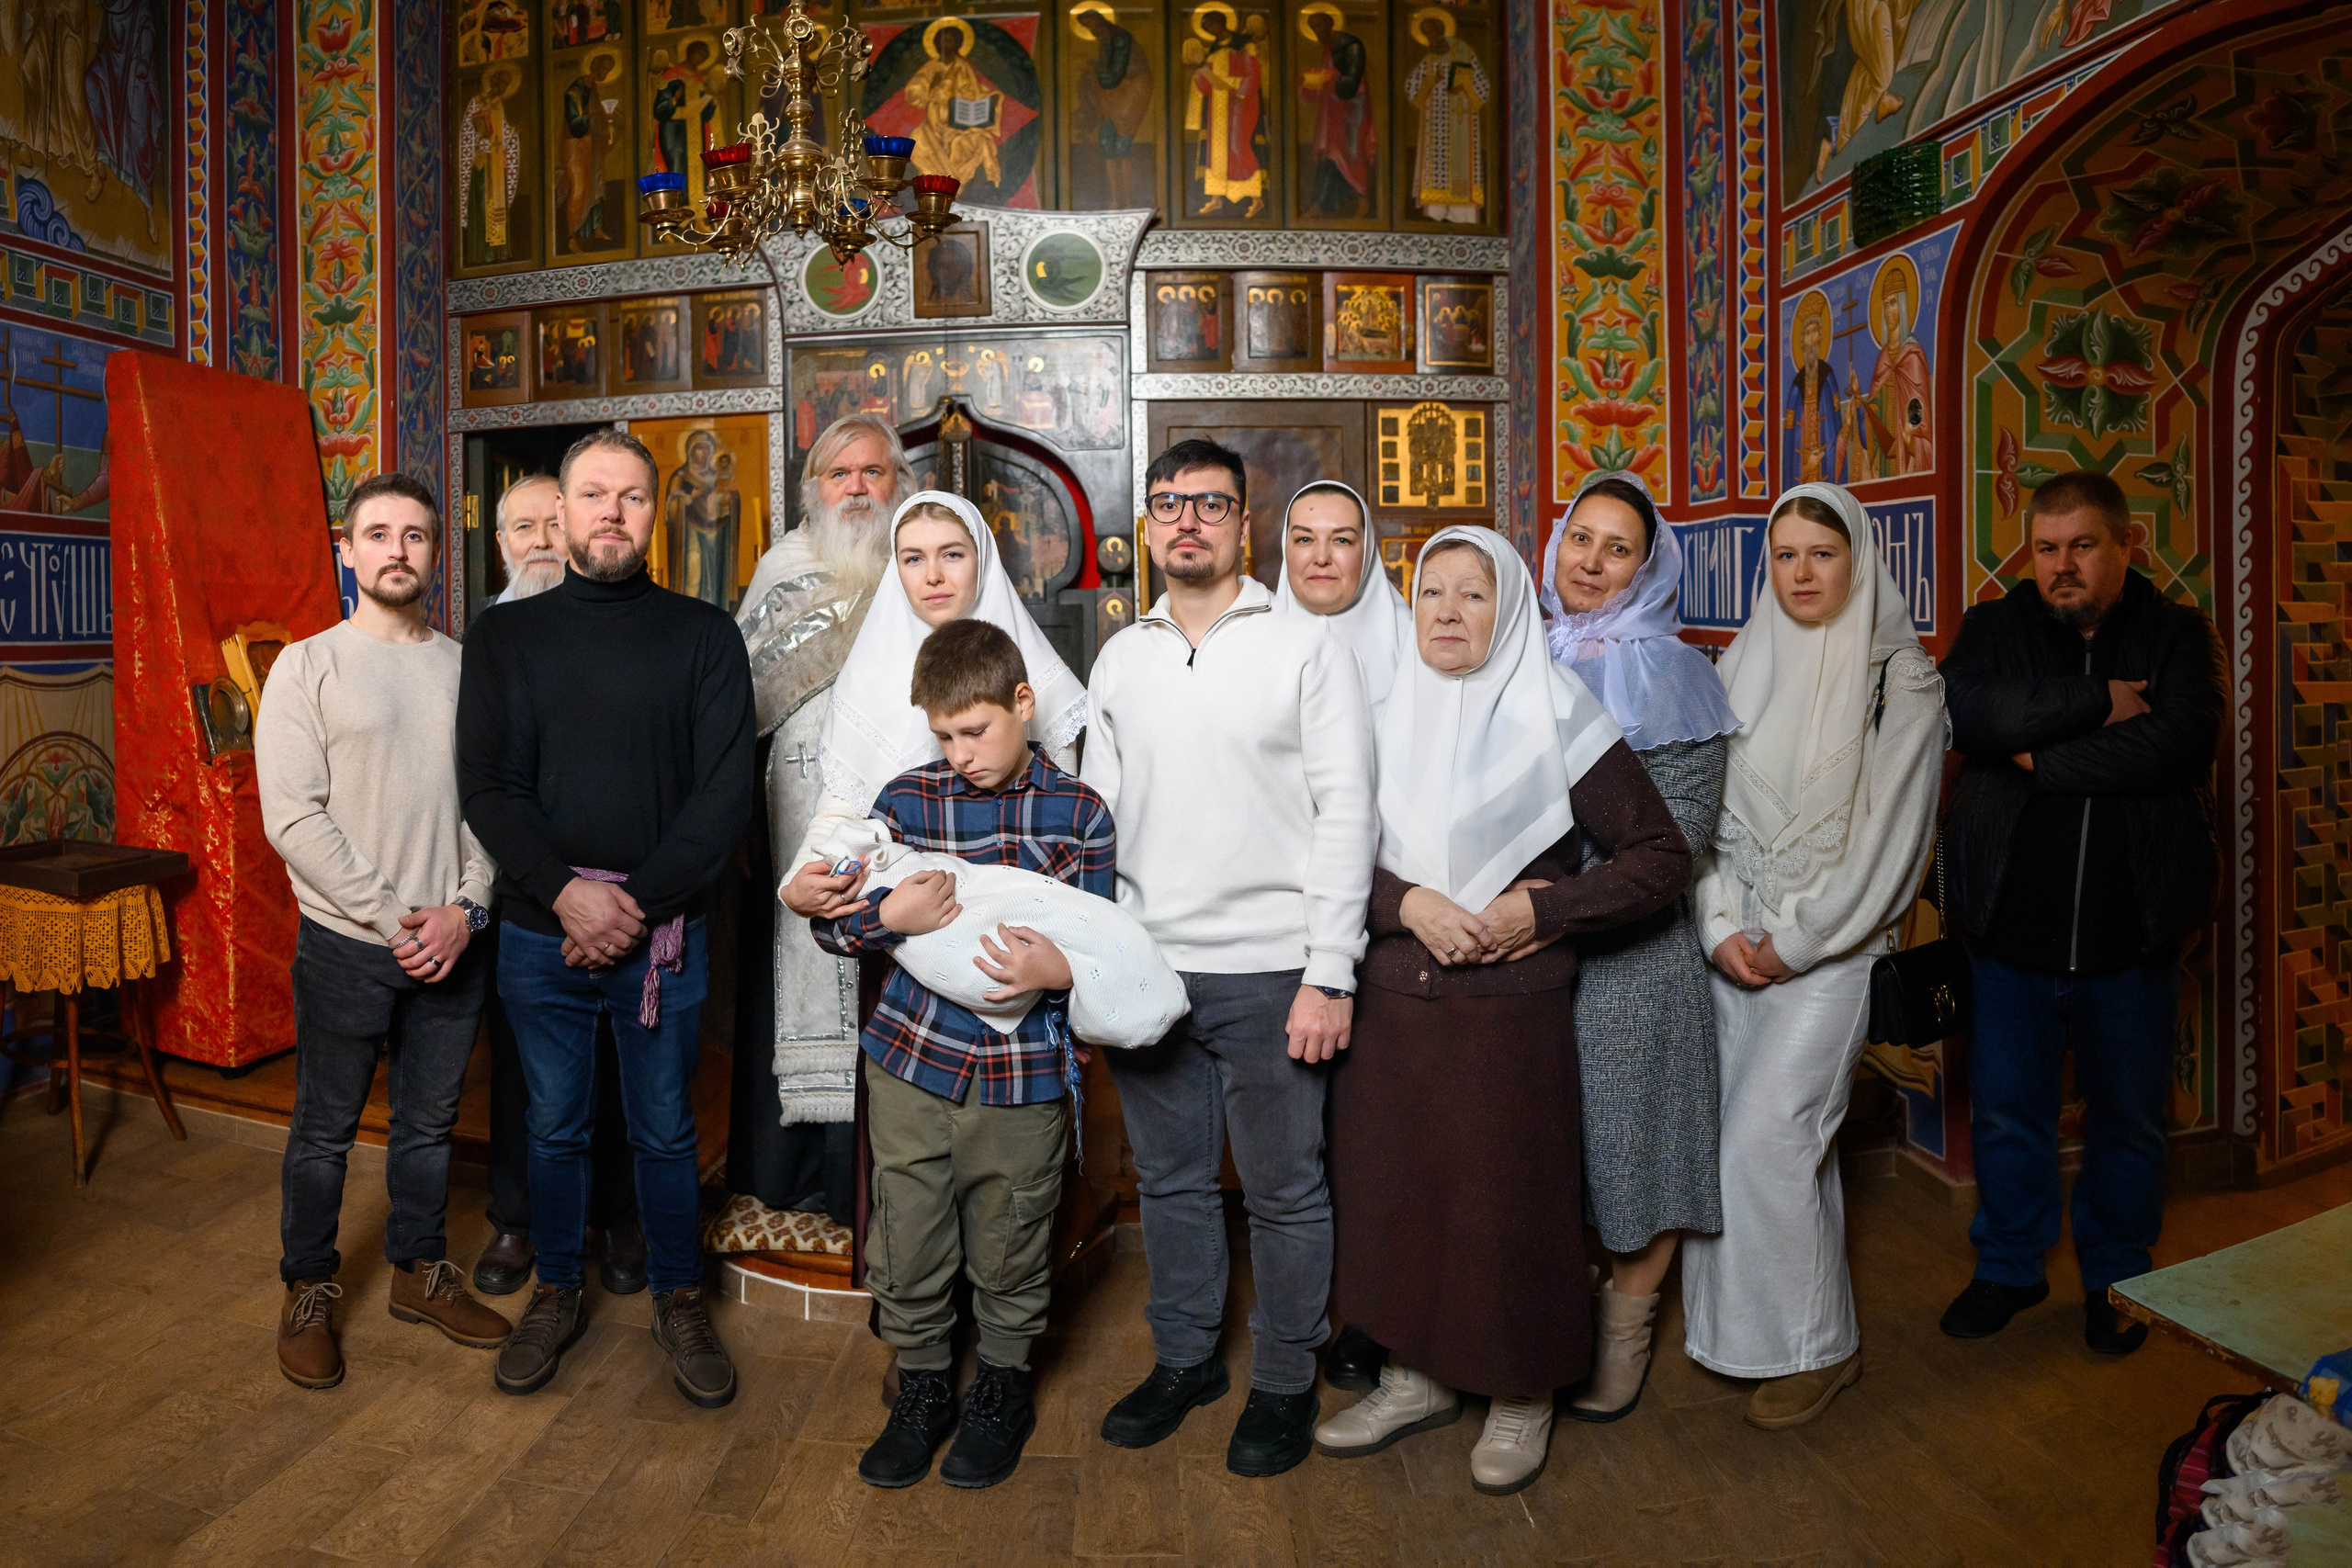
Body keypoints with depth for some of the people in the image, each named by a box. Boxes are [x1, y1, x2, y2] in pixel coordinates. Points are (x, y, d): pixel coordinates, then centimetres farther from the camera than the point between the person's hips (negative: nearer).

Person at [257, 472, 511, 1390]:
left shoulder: (466, 668, 6)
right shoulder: (309, 667, -3)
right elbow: (293, 818, -10)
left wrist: (464, 908, -8)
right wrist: (389, 915, -15)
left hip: (451, 944, 3)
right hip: (346, 945, -3)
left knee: (430, 1122, 15)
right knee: (325, 1130, 10)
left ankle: (420, 1271, 32)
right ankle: (309, 1292, 28)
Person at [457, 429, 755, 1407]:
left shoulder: (703, 636, 0)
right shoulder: (507, 636, 5)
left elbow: (725, 792, -7)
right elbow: (484, 784, -2)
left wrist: (639, 905, -14)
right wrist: (566, 891, -16)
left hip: (662, 936, -1)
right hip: (539, 933, 2)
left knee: (665, 1133, 11)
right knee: (556, 1129, 15)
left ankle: (678, 1300, 29)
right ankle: (556, 1294, 35)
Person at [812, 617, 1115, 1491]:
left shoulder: (1079, 814, -1)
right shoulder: (906, 800, 2)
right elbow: (830, 924, 6)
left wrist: (1058, 971, -22)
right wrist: (892, 917, -15)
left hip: (1021, 1074, -1)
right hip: (911, 1059, 2)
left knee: (1008, 1245, 12)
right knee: (908, 1243, 11)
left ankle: (1002, 1390, 37)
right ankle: (922, 1391, 35)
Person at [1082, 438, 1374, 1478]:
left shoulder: (1303, 648, -3)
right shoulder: (1120, 659, 10)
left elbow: (1346, 811, -7)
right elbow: (1096, 813, 13)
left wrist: (1330, 974, -12)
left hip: (1268, 972, -4)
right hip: (1147, 966, 4)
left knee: (1283, 1190, 7)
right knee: (1169, 1178, 16)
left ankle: (1284, 1383, 26)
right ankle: (1183, 1359, 34)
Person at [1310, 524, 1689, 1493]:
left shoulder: (1556, 716, -4)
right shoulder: (1385, 715, 6)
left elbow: (1661, 859, -4)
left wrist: (1538, 912, -14)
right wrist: (1407, 902, -12)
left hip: (1508, 1012, -3)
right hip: (1390, 1006, 4)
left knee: (1508, 1205, 5)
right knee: (1394, 1190, 11)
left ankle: (1524, 1395, 28)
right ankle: (1419, 1375, 32)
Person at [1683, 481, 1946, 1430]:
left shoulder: (1900, 676, -4)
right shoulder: (1742, 665, 9)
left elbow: (1888, 828, -10)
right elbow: (1709, 807, 6)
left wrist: (1795, 938, -10)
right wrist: (1723, 926, -4)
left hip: (1833, 944, -4)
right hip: (1738, 939, 4)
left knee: (1767, 1136, -8)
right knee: (1790, 1138, 9)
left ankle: (1817, 1344, 10)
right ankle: (1748, 1328, 23)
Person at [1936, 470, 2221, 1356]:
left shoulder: (2177, 637, 1)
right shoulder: (1993, 630, 3)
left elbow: (2180, 743, -18)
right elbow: (1965, 715, -18)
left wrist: (2042, 759, -16)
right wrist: (2095, 701, -18)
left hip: (2131, 933, 0)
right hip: (2011, 925, 1)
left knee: (2130, 1115, 14)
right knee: (2006, 1111, 11)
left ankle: (2116, 1275, 35)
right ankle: (2009, 1266, 30)